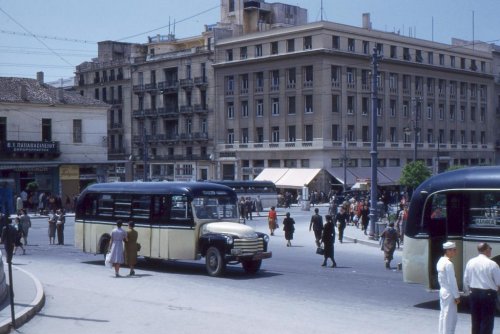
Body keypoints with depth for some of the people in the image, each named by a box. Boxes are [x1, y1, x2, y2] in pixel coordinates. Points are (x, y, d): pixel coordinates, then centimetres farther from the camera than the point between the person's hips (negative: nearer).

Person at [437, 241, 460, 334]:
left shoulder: (440, 261, 9)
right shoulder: (448, 264, -19)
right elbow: (452, 281, -19)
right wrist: (457, 296, -13)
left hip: (442, 291, 9)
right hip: (449, 293, -9)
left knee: (443, 315, 15)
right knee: (450, 317, -2)